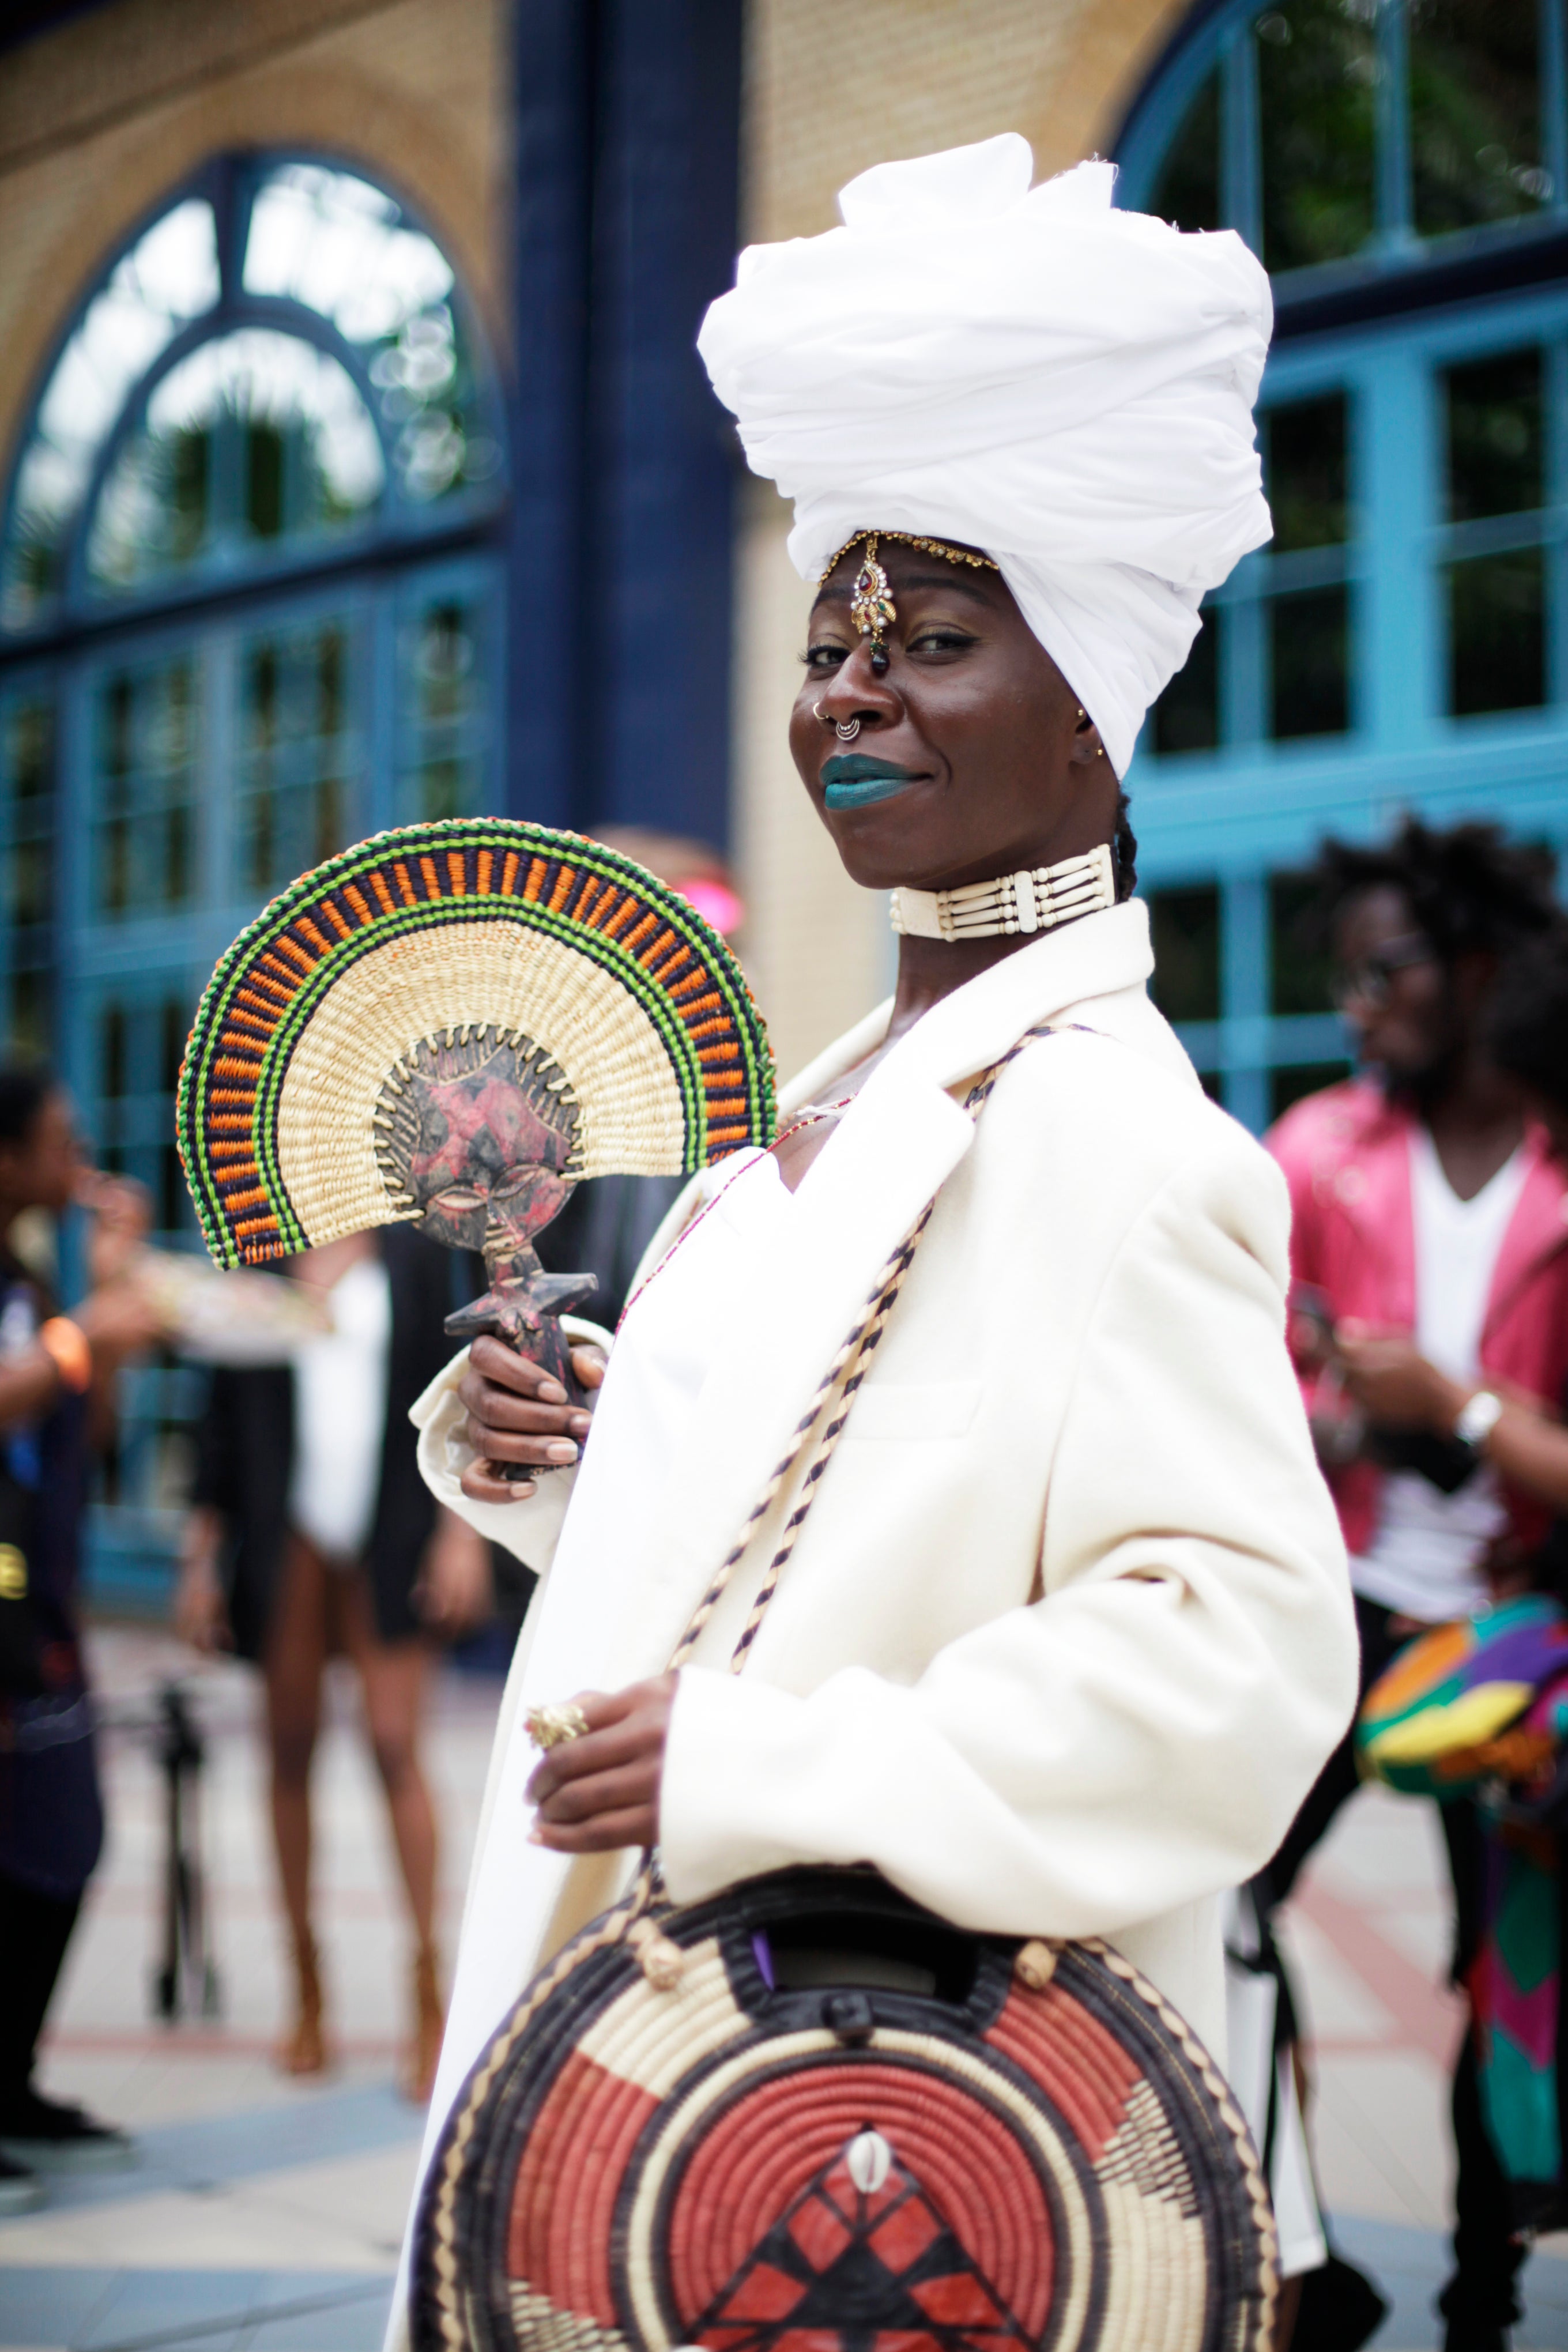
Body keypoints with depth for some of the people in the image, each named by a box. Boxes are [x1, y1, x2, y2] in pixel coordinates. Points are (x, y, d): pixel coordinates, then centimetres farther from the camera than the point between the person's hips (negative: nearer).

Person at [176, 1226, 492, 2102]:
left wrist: (462, 1529, -3)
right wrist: (202, 1554, 6)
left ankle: (429, 1997, -1)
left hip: (389, 1539, -2)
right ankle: (309, 1995, 16)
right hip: (284, 1538, 2)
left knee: (397, 1747, -8)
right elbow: (224, 1414, 9)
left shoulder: (413, 1257, 5)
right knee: (292, 1750, 5)